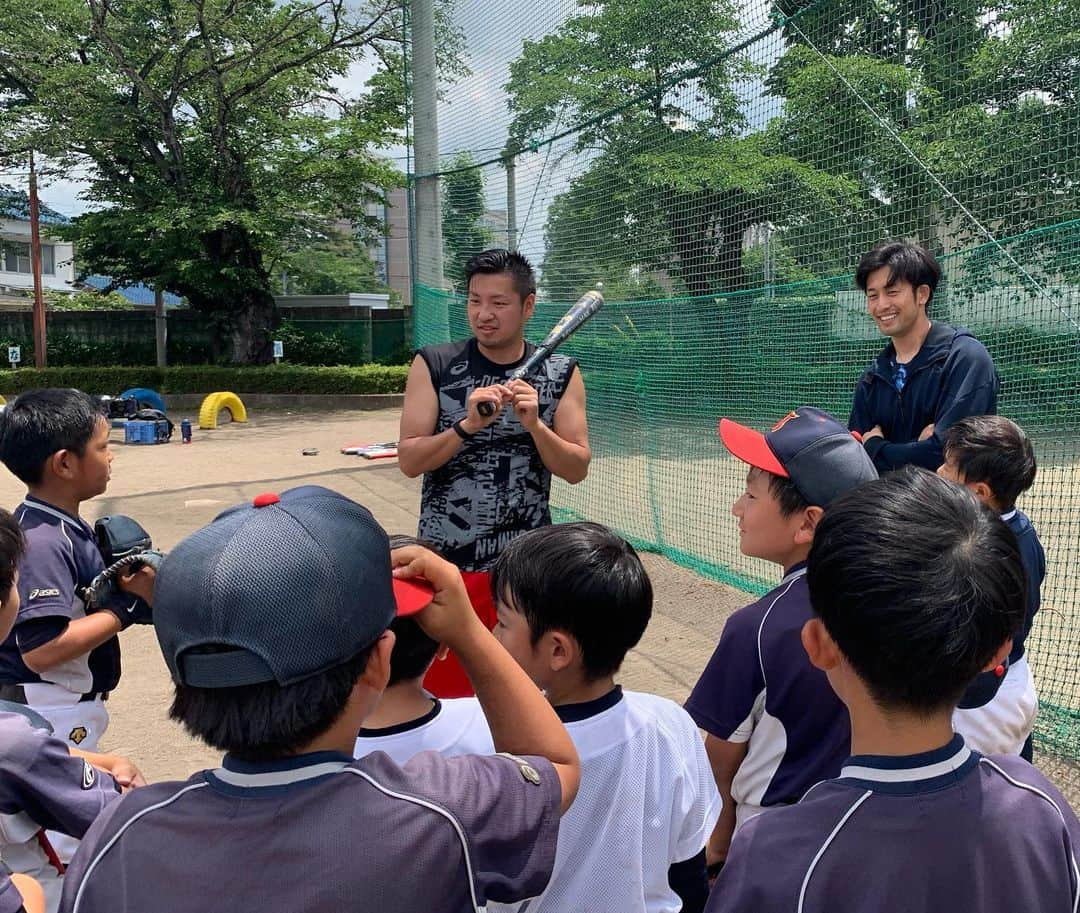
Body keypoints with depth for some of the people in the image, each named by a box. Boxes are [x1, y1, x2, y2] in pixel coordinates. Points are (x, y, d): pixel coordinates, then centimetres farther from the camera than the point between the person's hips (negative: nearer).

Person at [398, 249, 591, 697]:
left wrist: (533, 423, -18)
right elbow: (409, 461, -6)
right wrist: (468, 425, -22)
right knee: (441, 692, 4)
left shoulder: (560, 374, 2)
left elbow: (576, 469, -2)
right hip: (445, 560, -1)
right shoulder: (433, 365, -1)